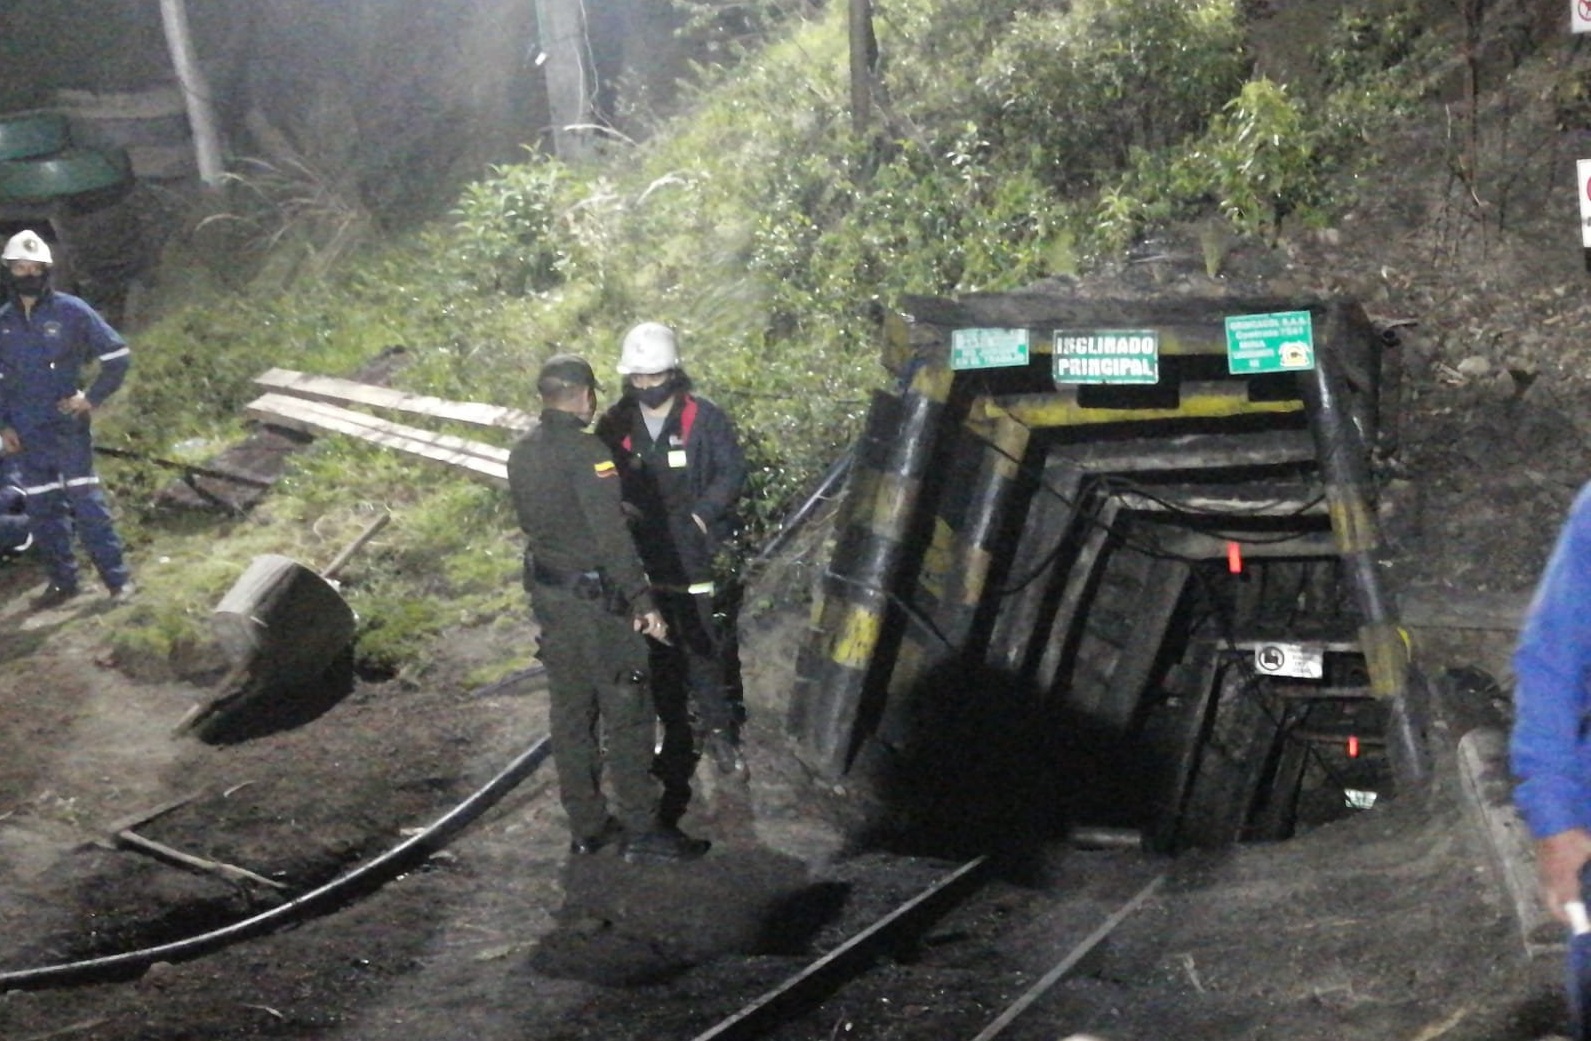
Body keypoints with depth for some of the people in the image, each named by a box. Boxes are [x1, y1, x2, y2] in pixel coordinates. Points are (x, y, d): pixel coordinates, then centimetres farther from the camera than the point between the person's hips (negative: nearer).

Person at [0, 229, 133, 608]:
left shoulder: (71, 311, -5)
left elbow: (116, 354, 0)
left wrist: (93, 398, -5)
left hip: (68, 426, -5)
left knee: (86, 500, -8)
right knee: (42, 507, 8)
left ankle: (117, 578, -3)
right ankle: (62, 580, 17)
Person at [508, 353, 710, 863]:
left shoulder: (522, 452, 8)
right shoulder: (585, 452, -19)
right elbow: (612, 534, -22)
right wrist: (642, 602, -20)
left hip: (547, 594, 8)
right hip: (596, 598, -8)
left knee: (571, 712, 14)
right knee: (626, 713, 0)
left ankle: (586, 825, 21)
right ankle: (640, 830, 4)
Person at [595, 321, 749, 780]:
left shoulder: (704, 418, -5)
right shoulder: (616, 425, 3)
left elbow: (732, 473, -4)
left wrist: (700, 516, -14)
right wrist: (622, 510, -11)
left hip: (698, 559, -3)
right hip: (642, 560, 3)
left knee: (705, 647, -1)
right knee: (659, 651, 13)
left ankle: (717, 730, 9)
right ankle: (672, 729, 25)